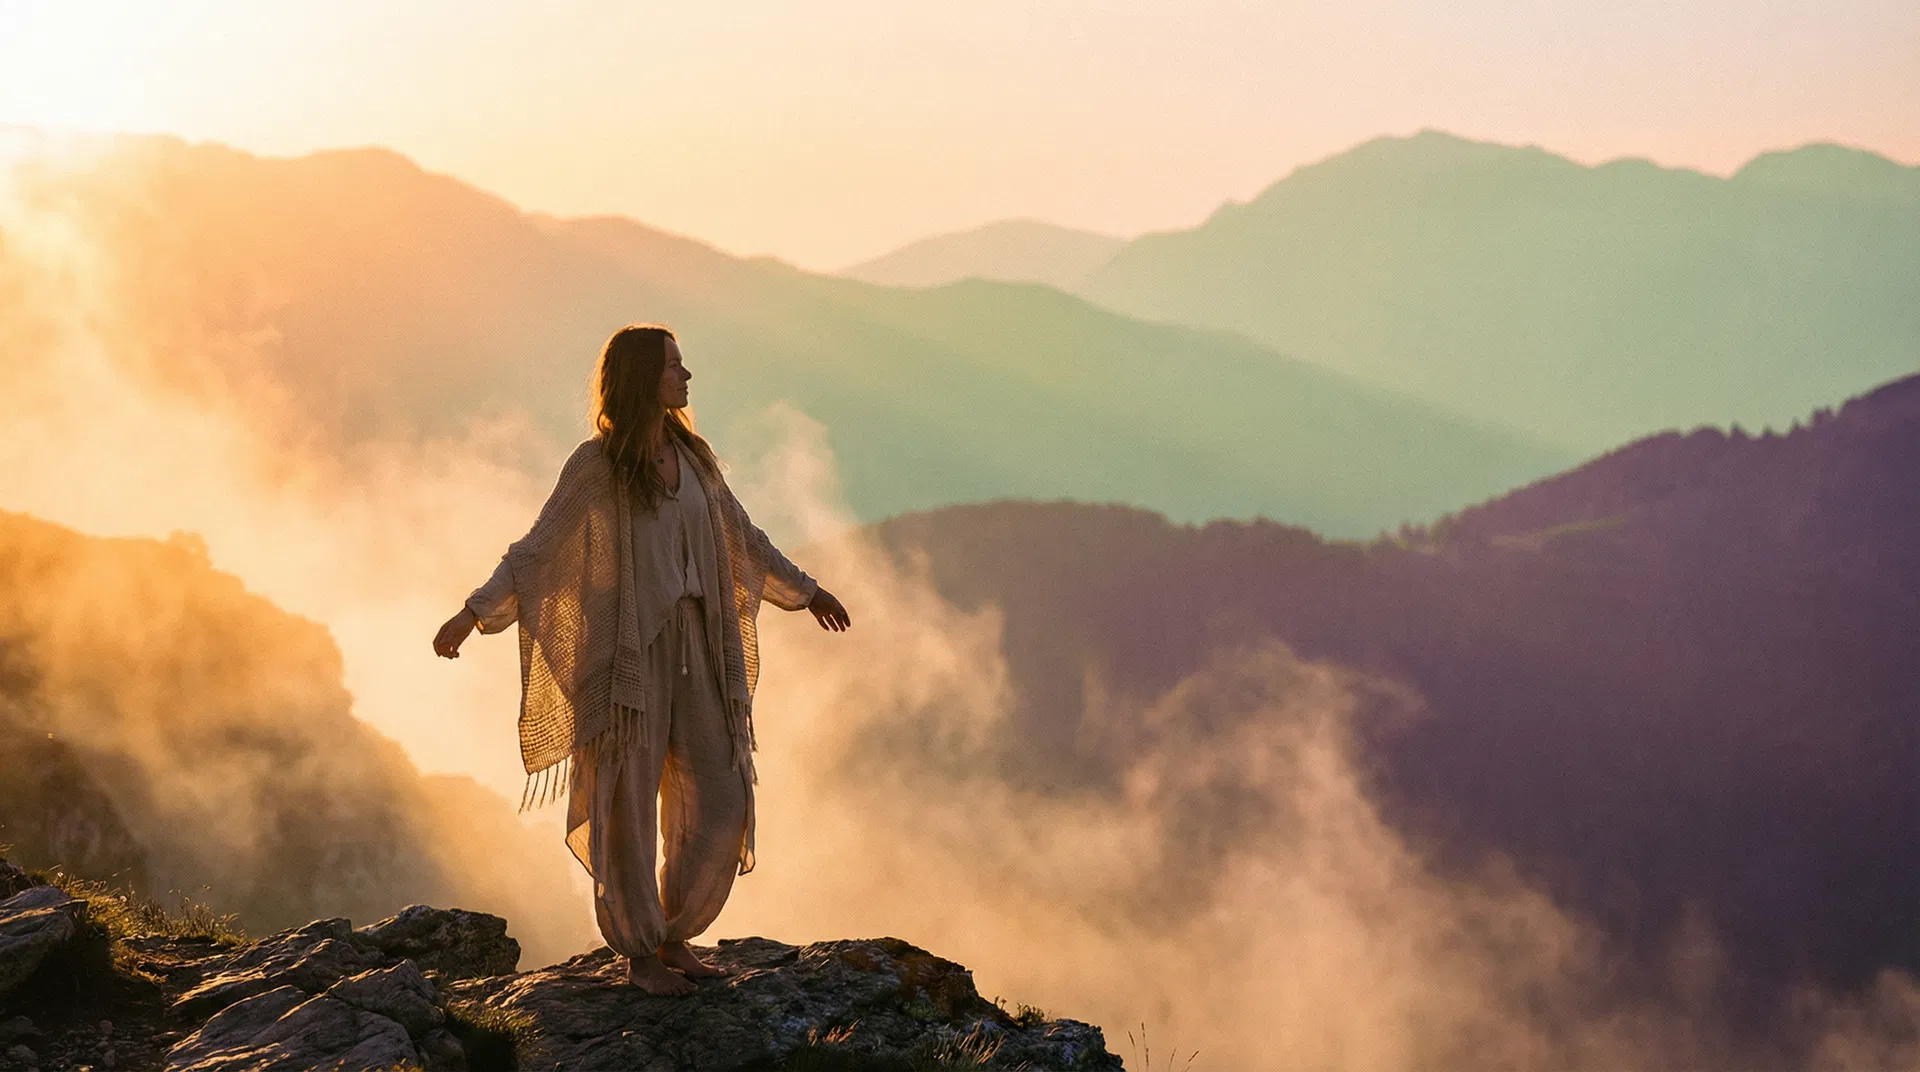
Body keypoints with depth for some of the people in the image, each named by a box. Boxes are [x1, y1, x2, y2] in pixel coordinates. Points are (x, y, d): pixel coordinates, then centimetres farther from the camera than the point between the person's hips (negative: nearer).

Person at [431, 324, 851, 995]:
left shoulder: (692, 457, 11)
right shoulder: (596, 465, -6)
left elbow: (740, 536, 25)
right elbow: (537, 550, -9)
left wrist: (803, 588, 36)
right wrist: (474, 613, -22)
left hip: (693, 653, 6)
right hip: (626, 656, -6)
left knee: (721, 805, 2)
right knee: (629, 808, 1)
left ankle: (672, 938, 19)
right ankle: (640, 955, 14)